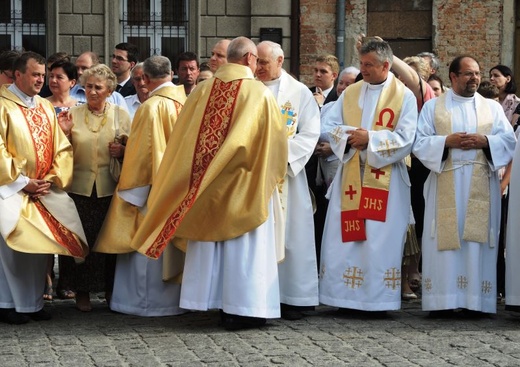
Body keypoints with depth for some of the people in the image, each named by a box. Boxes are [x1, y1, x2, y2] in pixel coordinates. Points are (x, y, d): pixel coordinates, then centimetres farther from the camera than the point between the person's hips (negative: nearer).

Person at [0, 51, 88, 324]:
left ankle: (33, 303, 10)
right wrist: (22, 182, -13)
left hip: (43, 190, 6)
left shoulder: (46, 108, 14)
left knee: (38, 246, 3)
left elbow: (62, 148, 12)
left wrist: (52, 179, -3)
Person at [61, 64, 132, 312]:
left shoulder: (120, 115, 6)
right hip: (81, 187, 0)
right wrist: (64, 132, -11)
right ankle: (83, 292, 7)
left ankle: (111, 289, 13)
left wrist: (123, 151, -11)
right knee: (83, 239, -3)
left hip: (110, 187, 0)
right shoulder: (73, 115, 6)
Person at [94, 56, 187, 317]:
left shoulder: (152, 107, -17)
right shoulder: (187, 102, 1)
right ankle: (174, 298, 20)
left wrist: (129, 189, -5)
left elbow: (140, 151, -14)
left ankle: (148, 302, 7)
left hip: (154, 186, -7)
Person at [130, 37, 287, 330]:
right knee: (243, 246, 0)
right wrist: (274, 172, 15)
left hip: (206, 184, 4)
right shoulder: (259, 93, -10)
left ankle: (209, 301, 14)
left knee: (209, 242, 11)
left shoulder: (204, 91, 2)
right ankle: (241, 308, 0)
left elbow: (183, 138, 8)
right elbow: (276, 138, -3)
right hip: (243, 184, -4)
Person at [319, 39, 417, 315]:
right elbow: (330, 124, 7)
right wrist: (349, 136, -12)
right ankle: (348, 295, 10)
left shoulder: (404, 96, -2)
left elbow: (405, 139, -9)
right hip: (351, 176, 4)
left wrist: (370, 139, -16)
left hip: (385, 180, -4)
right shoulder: (350, 93, 11)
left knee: (380, 239, -3)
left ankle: (378, 299, 3)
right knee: (346, 237, 3)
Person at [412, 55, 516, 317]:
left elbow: (509, 140, 5)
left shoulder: (492, 107, 13)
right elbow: (419, 142, 1)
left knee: (478, 240, -2)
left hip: (481, 186, 1)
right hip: (445, 186, -1)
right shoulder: (433, 106, 9)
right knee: (445, 238, -5)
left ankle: (476, 300, 1)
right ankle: (443, 300, -3)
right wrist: (446, 141, -14)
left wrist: (485, 141, -11)